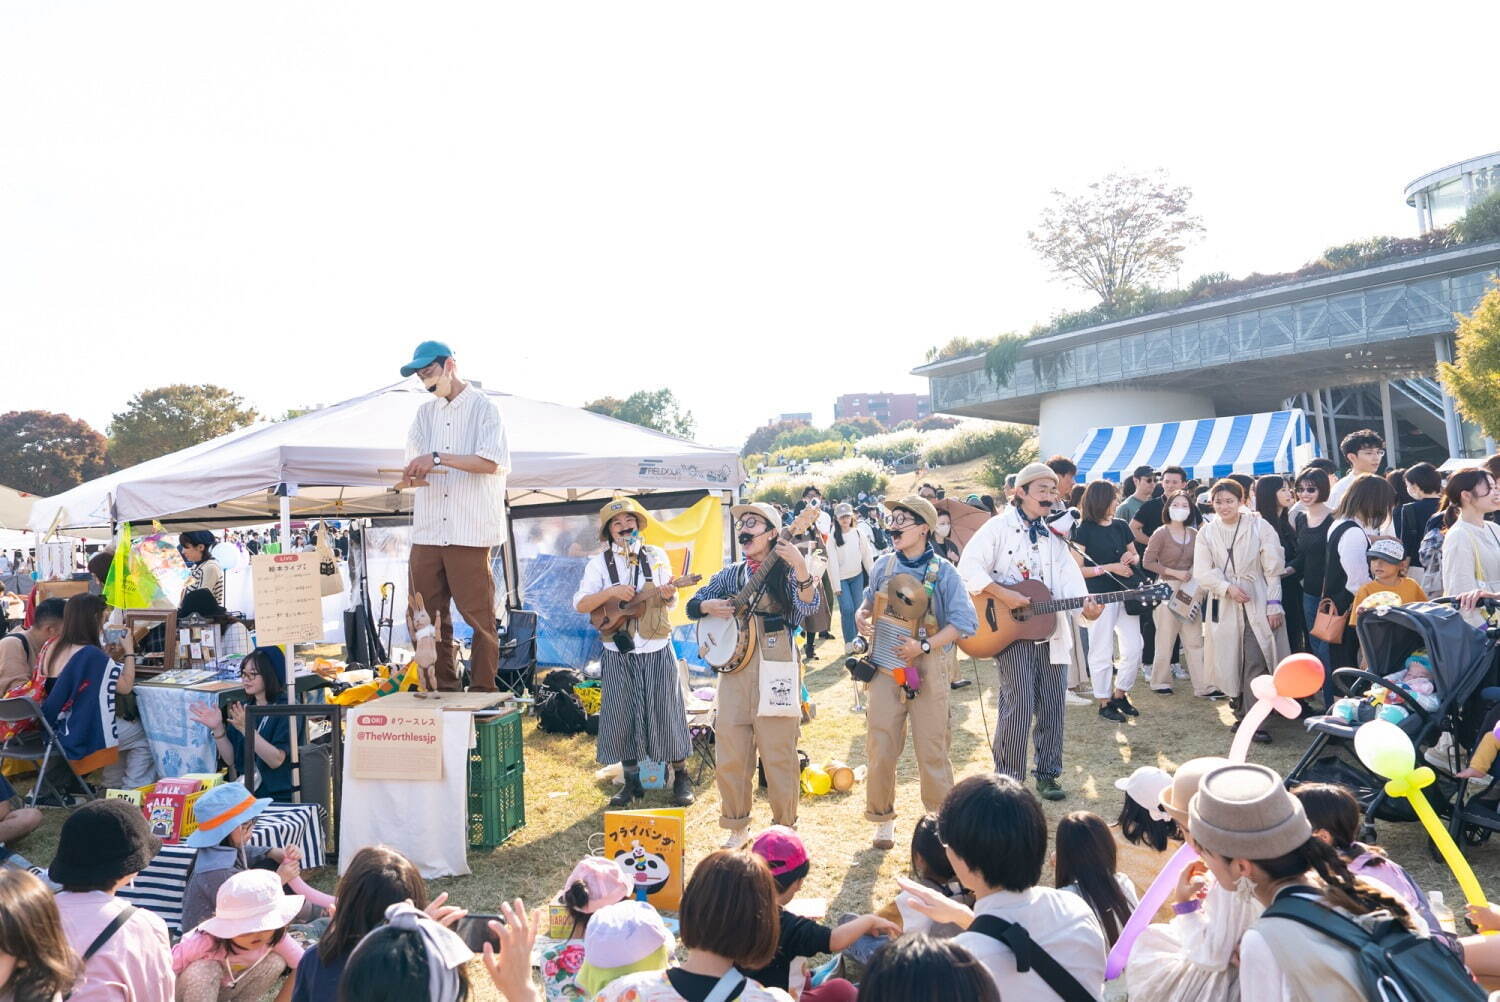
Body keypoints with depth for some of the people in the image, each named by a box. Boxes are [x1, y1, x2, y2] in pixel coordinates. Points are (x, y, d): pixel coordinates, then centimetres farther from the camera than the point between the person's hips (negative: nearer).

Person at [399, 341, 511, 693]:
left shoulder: (483, 407, 2)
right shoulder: (425, 413, 19)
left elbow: (491, 462, -10)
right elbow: (414, 463, 15)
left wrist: (438, 458, -16)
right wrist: (413, 475, -8)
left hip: (469, 532, -5)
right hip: (427, 531, 6)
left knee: (479, 617, -3)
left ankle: (483, 692, 7)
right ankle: (442, 690, 17)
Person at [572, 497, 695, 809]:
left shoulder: (656, 556, 4)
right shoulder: (599, 563, 0)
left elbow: (671, 603, 6)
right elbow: (580, 605, -8)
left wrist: (668, 596, -16)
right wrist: (611, 592, -23)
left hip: (657, 650, 0)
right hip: (618, 653, 0)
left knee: (666, 711, 4)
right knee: (622, 716, 6)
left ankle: (682, 777, 19)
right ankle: (632, 781, 22)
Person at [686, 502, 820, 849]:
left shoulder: (786, 571, 0)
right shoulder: (731, 574, 13)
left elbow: (808, 607, -18)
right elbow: (692, 605, 16)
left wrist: (800, 567, -32)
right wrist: (709, 606, -6)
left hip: (776, 668, -4)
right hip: (735, 665, 4)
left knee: (778, 752, 0)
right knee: (730, 753, 6)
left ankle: (784, 830, 17)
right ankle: (737, 827, 23)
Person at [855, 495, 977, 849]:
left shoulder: (943, 572, -5)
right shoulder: (884, 565, 5)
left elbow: (964, 622, -9)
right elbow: (869, 604, 19)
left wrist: (923, 646, -19)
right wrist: (862, 618, -5)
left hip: (928, 670, -3)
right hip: (886, 666, 3)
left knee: (932, 750, 4)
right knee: (880, 749, 4)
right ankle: (883, 820, 22)